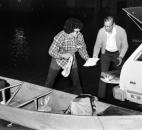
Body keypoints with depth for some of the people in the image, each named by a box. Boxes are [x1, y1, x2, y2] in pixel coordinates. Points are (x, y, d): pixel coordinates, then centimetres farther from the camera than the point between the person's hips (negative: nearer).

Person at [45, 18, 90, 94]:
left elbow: (82, 48, -4)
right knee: (49, 81, 10)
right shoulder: (60, 37, -33)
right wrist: (63, 55, -37)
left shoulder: (79, 36, -21)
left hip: (71, 60, 3)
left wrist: (88, 59, -14)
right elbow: (51, 52, -26)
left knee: (76, 81, 12)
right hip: (58, 60, -3)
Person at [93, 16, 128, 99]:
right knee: (103, 75, -7)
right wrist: (94, 57, -16)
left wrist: (121, 57, -20)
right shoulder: (101, 31, -18)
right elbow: (97, 45, -6)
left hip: (118, 54, 0)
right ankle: (101, 96, 1)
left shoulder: (121, 31, -21)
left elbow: (125, 45, -9)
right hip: (106, 53, 0)